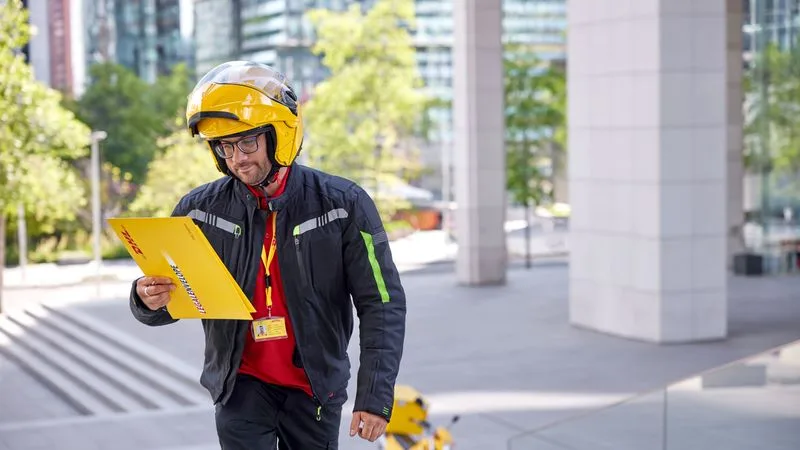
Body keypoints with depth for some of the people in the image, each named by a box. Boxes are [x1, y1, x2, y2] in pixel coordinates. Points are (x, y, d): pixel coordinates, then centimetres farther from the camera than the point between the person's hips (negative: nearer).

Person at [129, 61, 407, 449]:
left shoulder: (342, 205, -11)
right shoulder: (199, 210, -6)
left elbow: (382, 305, -9)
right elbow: (171, 299, 3)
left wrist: (375, 396, -16)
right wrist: (148, 300, -23)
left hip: (315, 387, 0)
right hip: (242, 385, 1)